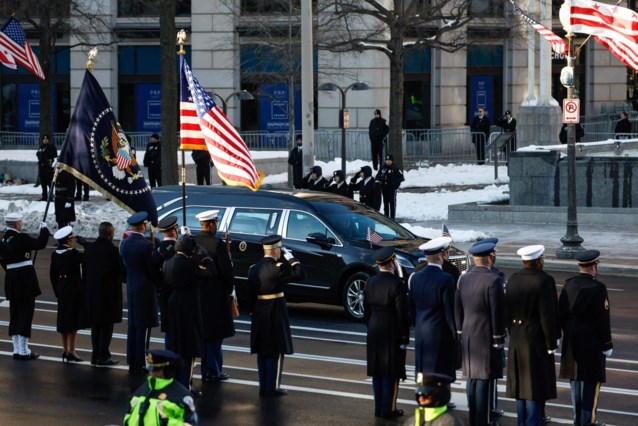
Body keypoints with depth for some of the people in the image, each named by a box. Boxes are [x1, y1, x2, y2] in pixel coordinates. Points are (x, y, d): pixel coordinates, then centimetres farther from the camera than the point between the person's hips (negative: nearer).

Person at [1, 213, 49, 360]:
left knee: (15, 315, 12)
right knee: (26, 313, -3)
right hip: (25, 280, -7)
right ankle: (23, 351, -3)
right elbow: (40, 244, -14)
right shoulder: (20, 238, -15)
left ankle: (17, 350, 15)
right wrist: (44, 229, 0)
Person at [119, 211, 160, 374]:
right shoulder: (146, 245, -18)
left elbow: (124, 263, 8)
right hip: (145, 289, -7)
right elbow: (153, 270, -13)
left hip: (131, 288, 7)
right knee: (143, 326, -1)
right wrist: (158, 282, 4)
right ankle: (140, 364, 1)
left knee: (132, 326, 14)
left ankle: (132, 362, 19)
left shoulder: (124, 244, 1)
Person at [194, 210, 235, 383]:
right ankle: (214, 371, 4)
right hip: (216, 294, -6)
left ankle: (206, 370, 20)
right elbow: (226, 269, -14)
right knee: (215, 335, 1)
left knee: (204, 333, 14)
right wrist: (230, 286, 3)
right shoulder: (217, 244, -17)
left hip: (197, 292, 6)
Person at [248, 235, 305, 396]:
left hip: (258, 314, 7)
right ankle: (272, 387, 1)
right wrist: (289, 257, -6)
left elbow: (251, 291, 11)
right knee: (276, 351, 0)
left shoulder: (254, 268, 8)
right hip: (275, 315, -7)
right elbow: (300, 274, -16)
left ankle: (263, 386, 17)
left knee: (262, 351, 12)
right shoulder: (277, 268, -16)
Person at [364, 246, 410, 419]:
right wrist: (405, 337, -8)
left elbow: (366, 310, 10)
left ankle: (379, 408, 18)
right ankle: (388, 410, 5)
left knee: (377, 372, 12)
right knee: (391, 373, 1)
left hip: (374, 333, 7)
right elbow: (402, 314, -16)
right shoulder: (396, 284, -17)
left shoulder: (370, 282, 3)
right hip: (392, 334, -6)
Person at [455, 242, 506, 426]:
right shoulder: (493, 280, -16)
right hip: (486, 337, -7)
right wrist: (499, 338, -8)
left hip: (468, 336, 7)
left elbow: (458, 309, 10)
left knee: (472, 378, 14)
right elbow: (497, 312, -15)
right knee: (485, 379, -4)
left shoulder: (464, 279, 5)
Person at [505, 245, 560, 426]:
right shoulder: (544, 281, -17)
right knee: (534, 383, -2)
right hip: (536, 339, -7)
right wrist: (551, 343, -10)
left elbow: (507, 311, 7)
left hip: (517, 338, 7)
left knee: (521, 382, 14)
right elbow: (547, 315, -18)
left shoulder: (513, 279, 2)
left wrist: (513, 334, 17)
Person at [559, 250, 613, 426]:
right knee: (592, 380, 1)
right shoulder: (597, 288, -16)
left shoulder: (568, 285, 2)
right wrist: (607, 344, -8)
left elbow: (561, 314, 6)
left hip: (571, 340, 6)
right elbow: (603, 318, -16)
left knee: (575, 377, 13)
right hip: (592, 341, -6)